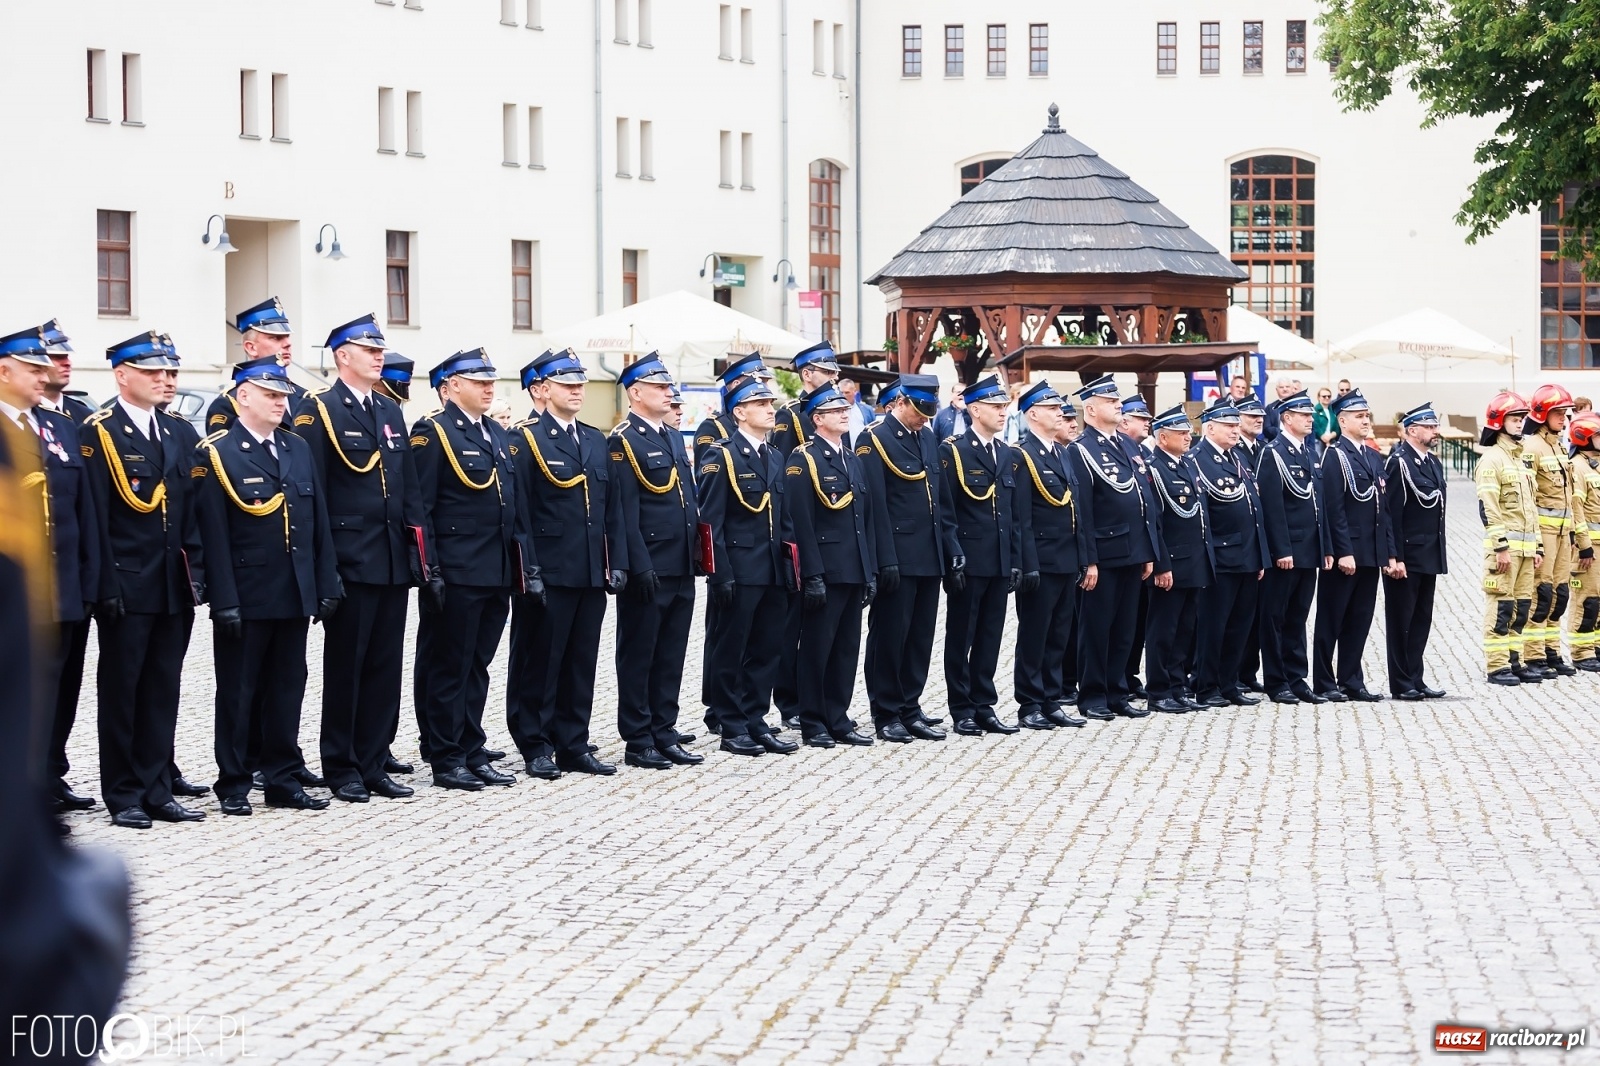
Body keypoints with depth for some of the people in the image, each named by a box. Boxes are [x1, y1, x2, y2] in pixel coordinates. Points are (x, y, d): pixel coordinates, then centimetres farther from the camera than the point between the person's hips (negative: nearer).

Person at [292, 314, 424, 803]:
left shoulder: (391, 411, 15)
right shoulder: (318, 409, -6)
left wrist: (424, 560, 11)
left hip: (394, 562, 6)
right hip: (349, 561, -6)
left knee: (386, 667, 8)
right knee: (345, 667, 1)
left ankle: (374, 764, 15)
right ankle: (342, 768, 9)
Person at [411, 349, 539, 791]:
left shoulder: (495, 433, 16)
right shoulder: (432, 432, -8)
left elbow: (514, 505, 18)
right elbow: (420, 508, -12)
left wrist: (526, 566, 13)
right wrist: (429, 571, -17)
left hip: (497, 573, 8)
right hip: (456, 573, -8)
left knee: (477, 667, 12)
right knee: (448, 668, 0)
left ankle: (472, 754, 18)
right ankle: (446, 760, 5)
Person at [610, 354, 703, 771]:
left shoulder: (674, 436, 16)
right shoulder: (624, 441, -10)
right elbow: (625, 511, -14)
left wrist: (696, 555, 14)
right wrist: (640, 566, -19)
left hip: (681, 569, 8)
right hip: (648, 570, -8)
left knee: (671, 656, 11)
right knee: (638, 655, 1)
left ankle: (664, 734, 18)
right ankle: (638, 741, 5)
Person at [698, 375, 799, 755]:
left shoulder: (774, 458, 15)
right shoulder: (721, 456, -7)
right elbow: (711, 521, -12)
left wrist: (790, 569, 11)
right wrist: (720, 574, -17)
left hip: (773, 572, 7)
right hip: (738, 572, -7)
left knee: (765, 651, 9)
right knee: (730, 652, 1)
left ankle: (755, 722, 16)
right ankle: (731, 728, 6)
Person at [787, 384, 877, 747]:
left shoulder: (852, 460, 16)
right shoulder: (803, 460, -8)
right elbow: (801, 523, -14)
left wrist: (871, 571, 12)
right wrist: (812, 576, -18)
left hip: (855, 572, 7)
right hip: (824, 572, -7)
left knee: (847, 649, 9)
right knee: (817, 648, 0)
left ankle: (838, 720, 16)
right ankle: (813, 724, 7)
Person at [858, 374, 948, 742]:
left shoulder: (928, 439, 13)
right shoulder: (875, 440, -9)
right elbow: (875, 504, -14)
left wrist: (946, 551, 11)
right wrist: (886, 560, -19)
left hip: (929, 557, 7)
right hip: (898, 557, -7)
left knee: (921, 637, 10)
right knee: (889, 636, 0)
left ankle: (910, 710, 18)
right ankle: (885, 715, 7)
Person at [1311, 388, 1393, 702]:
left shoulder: (1374, 457, 15)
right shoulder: (1335, 456, -9)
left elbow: (1383, 508, 16)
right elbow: (1333, 508, -15)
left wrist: (1389, 552, 11)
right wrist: (1344, 552, -19)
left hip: (1371, 554, 7)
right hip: (1344, 553, -7)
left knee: (1360, 620, 10)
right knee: (1331, 619, 1)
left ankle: (1351, 681, 15)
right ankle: (1324, 683, 6)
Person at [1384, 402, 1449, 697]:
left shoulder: (1434, 463, 13)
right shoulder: (1399, 463, -13)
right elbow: (1392, 514, -17)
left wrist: (1441, 553, 16)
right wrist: (1395, 558, -20)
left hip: (1429, 558, 8)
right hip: (1406, 557, -8)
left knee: (1421, 620, 11)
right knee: (1401, 620, 0)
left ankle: (1415, 680, 18)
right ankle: (1402, 684, 5)